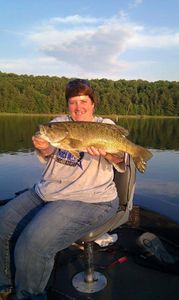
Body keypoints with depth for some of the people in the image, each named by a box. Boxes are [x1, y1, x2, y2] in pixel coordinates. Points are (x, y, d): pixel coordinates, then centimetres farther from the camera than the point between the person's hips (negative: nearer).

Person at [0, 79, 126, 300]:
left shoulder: (105, 125, 1)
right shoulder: (59, 122, 13)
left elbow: (119, 158, -16)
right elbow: (47, 156, 2)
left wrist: (106, 152, -40)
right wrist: (43, 147, -22)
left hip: (88, 199, -6)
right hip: (45, 192, 6)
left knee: (32, 244, -23)